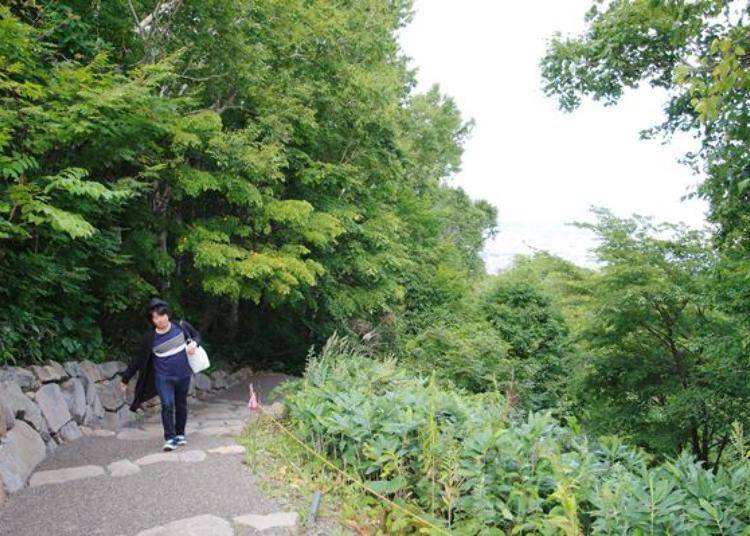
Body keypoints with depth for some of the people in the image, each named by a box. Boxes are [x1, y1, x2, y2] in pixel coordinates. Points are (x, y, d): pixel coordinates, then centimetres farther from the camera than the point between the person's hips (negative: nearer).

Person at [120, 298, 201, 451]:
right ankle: (170, 438, -3)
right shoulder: (150, 338, -10)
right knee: (167, 405, -14)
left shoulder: (181, 326, -7)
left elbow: (196, 335, 10)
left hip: (184, 375, 2)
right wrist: (126, 379, 1)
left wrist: (194, 343, -14)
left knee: (181, 405, 13)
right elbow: (138, 359, -2)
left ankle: (180, 434, 30)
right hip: (163, 377, -2)